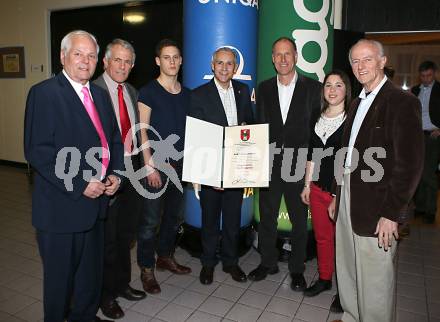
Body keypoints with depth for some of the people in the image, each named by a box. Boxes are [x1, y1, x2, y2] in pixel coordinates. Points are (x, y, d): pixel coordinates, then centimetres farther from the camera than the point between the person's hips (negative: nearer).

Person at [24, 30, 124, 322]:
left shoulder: (100, 95, 11)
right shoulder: (44, 93, -10)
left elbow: (114, 139, 16)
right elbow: (38, 151, -18)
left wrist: (115, 174, -1)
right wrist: (80, 185, -19)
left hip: (97, 199, 7)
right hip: (62, 205, -6)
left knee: (92, 270, 20)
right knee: (60, 274, 12)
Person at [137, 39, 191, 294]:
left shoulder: (187, 94, 11)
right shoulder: (148, 92, -5)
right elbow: (142, 131, -8)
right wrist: (150, 165, -15)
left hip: (179, 164, 6)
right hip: (156, 164, -5)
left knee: (175, 214, 15)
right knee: (151, 219, 0)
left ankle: (165, 257, 34)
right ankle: (147, 269, 16)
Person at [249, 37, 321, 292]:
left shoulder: (313, 87, -1)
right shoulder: (264, 89, 8)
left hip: (299, 165, -2)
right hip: (269, 164, 3)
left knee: (299, 220, 9)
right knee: (267, 217, 13)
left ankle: (297, 269, 27)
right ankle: (268, 262, 32)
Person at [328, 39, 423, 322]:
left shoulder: (402, 102, -11)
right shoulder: (357, 103, 14)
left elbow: (410, 163, -16)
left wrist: (391, 213, -17)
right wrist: (337, 197, 15)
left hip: (376, 207, -8)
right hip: (348, 200, 8)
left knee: (374, 280, 5)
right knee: (347, 271, 19)